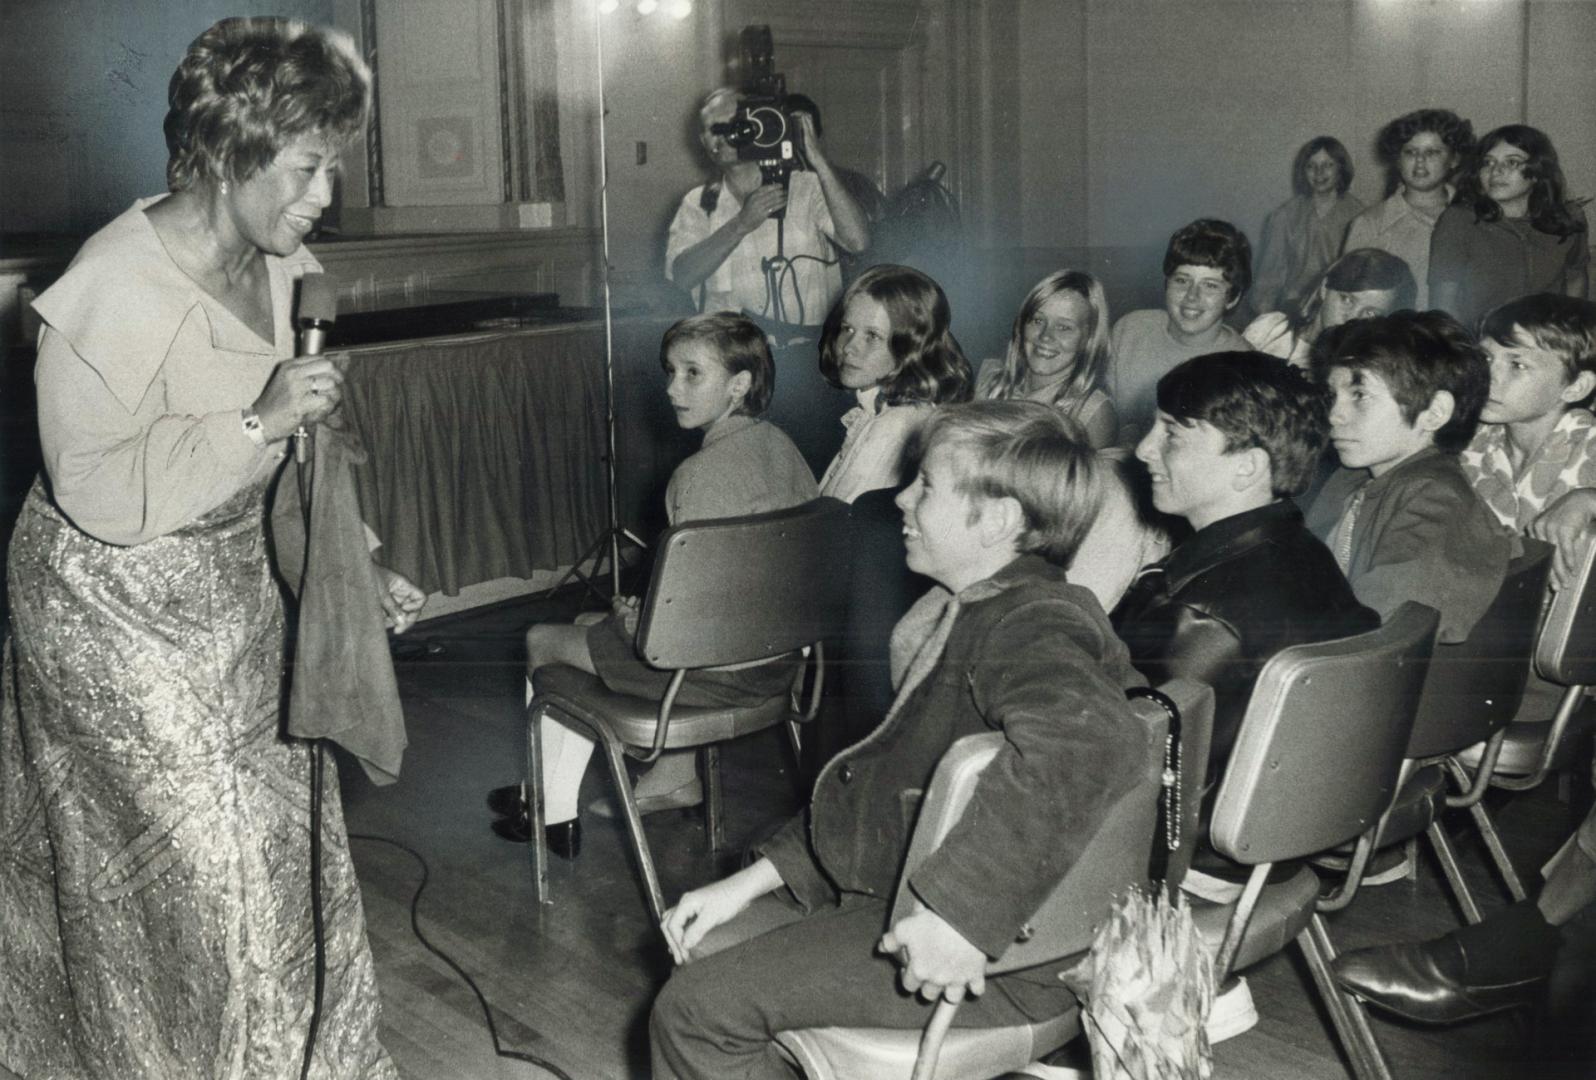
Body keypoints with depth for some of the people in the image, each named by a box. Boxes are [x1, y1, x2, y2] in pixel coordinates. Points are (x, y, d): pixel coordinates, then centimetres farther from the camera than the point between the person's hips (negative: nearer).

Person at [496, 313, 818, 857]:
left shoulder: (700, 475, -25)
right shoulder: (781, 446, 0)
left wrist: (637, 623, -4)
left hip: (717, 673, -8)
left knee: (541, 640, 14)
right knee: (592, 624, 30)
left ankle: (555, 810, 27)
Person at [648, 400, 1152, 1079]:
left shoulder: (1031, 626, -21)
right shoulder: (969, 616, 14)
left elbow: (1086, 735, -45)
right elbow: (888, 775, 18)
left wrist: (961, 913, -43)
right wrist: (751, 882, 13)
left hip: (995, 951, -10)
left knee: (697, 1009, -12)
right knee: (704, 946, 16)